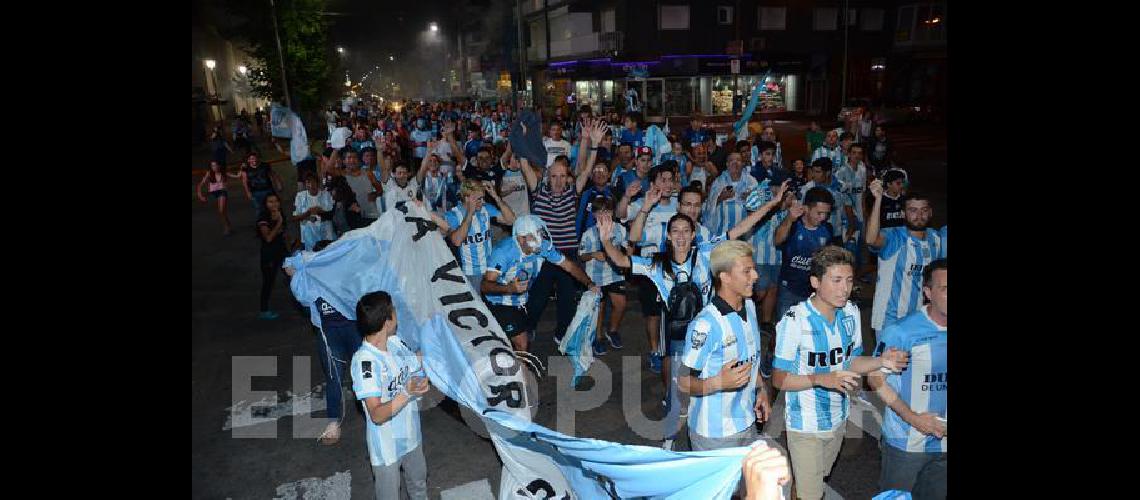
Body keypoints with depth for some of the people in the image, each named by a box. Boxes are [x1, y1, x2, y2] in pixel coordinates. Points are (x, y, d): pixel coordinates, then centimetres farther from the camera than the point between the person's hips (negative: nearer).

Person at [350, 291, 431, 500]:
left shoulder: (396, 342, -10)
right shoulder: (364, 361, -29)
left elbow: (418, 369, 7)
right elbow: (377, 415, -32)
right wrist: (407, 393, -44)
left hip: (411, 434, 6)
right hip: (387, 445, -6)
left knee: (419, 482, 29)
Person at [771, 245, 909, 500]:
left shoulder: (851, 313, -4)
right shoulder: (794, 320, -25)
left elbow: (849, 362, 7)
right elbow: (779, 379, -19)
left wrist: (881, 361, -12)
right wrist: (820, 379, -34)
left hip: (838, 419, 6)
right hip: (805, 424, -6)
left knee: (819, 479, 25)